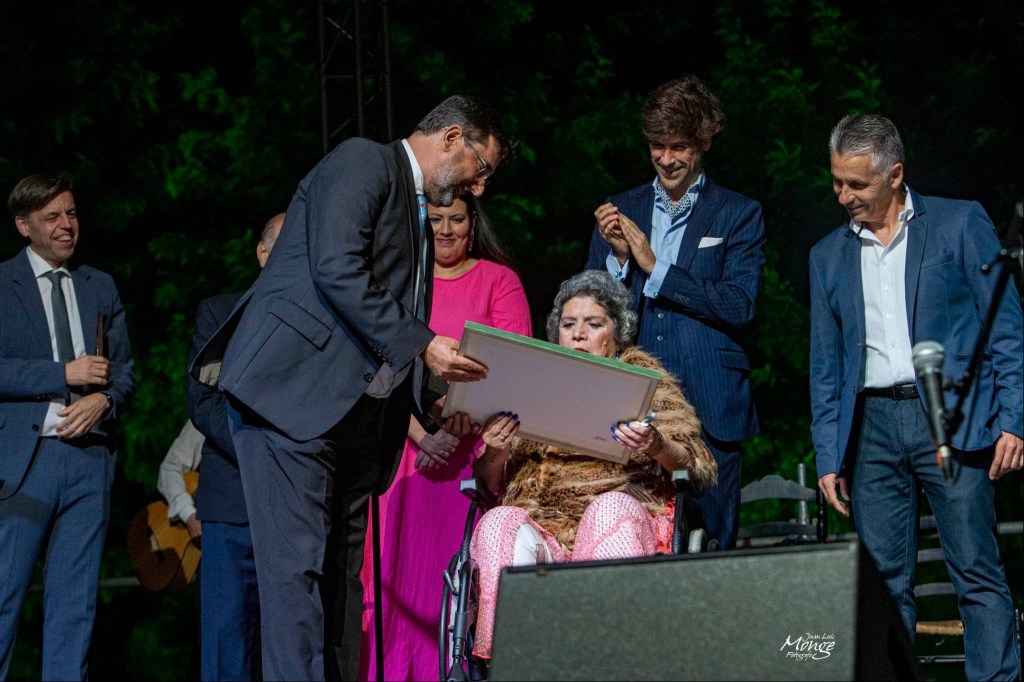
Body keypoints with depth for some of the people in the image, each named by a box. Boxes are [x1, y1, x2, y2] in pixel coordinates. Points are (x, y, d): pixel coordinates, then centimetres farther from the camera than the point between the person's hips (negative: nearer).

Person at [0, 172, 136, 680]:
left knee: (77, 600, 5)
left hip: (89, 455, 4)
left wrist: (105, 399, -5)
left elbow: (124, 369, 16)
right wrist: (64, 374, -12)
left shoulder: (101, 287, 16)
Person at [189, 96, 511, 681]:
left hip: (356, 411, 9)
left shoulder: (418, 216, 26)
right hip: (293, 390, -9)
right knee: (298, 566, -14)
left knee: (342, 573, 5)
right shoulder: (363, 162, -2)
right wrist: (421, 344, -17)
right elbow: (337, 269, -17)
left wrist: (435, 396, 10)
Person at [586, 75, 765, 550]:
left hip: (708, 409, -2)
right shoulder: (621, 211, 15)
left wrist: (655, 265, -10)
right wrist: (617, 255, -6)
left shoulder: (738, 215, 6)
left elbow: (739, 305, -7)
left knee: (711, 544, -2)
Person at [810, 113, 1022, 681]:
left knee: (978, 575, -7)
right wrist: (828, 457, 11)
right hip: (872, 425, 4)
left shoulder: (960, 224, 4)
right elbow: (826, 367, 18)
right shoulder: (829, 256, 16)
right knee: (884, 583, 2)